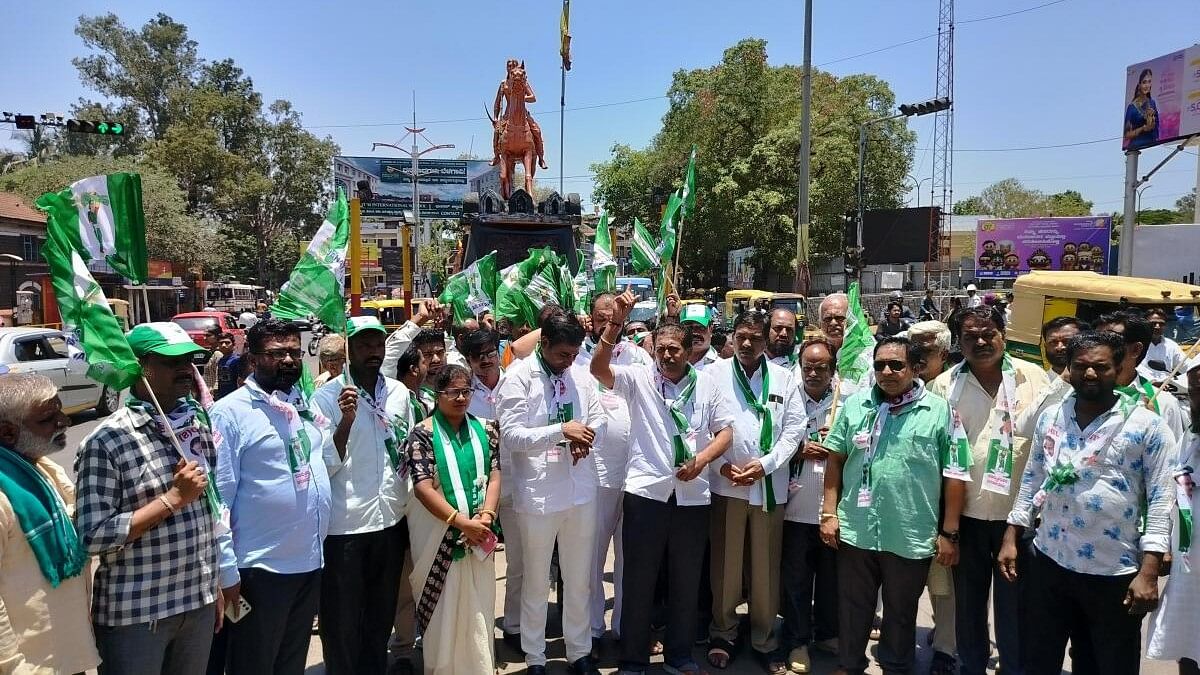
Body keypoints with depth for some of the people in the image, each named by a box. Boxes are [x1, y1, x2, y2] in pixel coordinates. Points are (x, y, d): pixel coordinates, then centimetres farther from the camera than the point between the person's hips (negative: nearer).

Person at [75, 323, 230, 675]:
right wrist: (173, 498, -21)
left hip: (199, 604, 6)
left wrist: (216, 588, 13)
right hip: (135, 614, -5)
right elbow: (91, 536, -17)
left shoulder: (197, 424, 5)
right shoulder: (107, 441, -14)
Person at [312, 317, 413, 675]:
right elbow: (323, 466, -14)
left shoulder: (399, 392, 4)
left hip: (391, 520, 5)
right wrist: (345, 421, -26)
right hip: (345, 526, -4)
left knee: (382, 616, 19)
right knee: (343, 622, 9)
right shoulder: (327, 396, -10)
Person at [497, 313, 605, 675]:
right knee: (536, 582, 11)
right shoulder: (518, 377, -10)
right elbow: (510, 436, -16)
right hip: (538, 494, -4)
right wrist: (562, 431, -22)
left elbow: (599, 419, 11)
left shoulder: (580, 375, 5)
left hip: (581, 491, 4)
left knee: (579, 580, 16)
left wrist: (585, 435, -11)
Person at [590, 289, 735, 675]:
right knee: (639, 581, 7)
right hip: (646, 491, -2)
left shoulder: (707, 384, 6)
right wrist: (617, 322, -27)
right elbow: (599, 368, -17)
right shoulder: (639, 378, -1)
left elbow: (726, 431, 8)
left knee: (686, 581, 15)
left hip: (692, 495, 3)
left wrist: (702, 459, -10)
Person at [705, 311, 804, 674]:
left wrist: (765, 464, -9)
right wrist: (721, 464, -9)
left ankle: (764, 640, 25)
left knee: (766, 567, 9)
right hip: (725, 483, -1)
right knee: (725, 564, 7)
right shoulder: (714, 373, 1)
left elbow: (793, 430, 3)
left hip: (770, 486, 1)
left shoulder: (784, 378, 6)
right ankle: (723, 633, 25)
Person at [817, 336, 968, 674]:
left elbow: (955, 475, -3)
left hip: (911, 536, -2)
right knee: (852, 610, 16)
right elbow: (835, 458, 5)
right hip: (855, 530, 2)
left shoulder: (939, 411, -5)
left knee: (901, 614, 17)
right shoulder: (855, 404, 2)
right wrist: (829, 512, 1)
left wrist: (949, 533, -4)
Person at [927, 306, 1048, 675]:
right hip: (966, 512, 1)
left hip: (1018, 510, -1)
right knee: (968, 598, 16)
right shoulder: (945, 385, 0)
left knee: (1014, 600, 12)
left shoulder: (1032, 377, -2)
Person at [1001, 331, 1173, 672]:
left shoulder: (1147, 425, -8)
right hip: (1048, 562, 3)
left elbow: (1160, 500, -9)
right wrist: (1011, 537, 6)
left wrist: (1149, 571, -14)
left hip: (1115, 573, -3)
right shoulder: (1050, 418, 4)